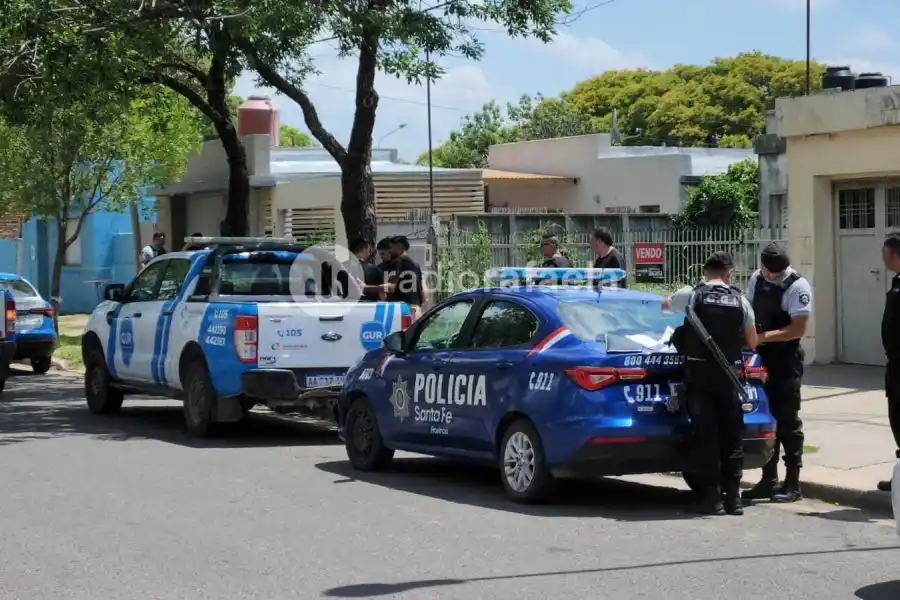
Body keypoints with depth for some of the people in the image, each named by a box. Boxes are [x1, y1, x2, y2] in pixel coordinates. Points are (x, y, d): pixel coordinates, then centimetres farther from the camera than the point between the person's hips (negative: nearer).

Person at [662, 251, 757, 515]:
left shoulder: (691, 295, -3)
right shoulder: (740, 301, 2)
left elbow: (663, 305, 18)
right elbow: (752, 343, 9)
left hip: (699, 372, -2)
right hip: (729, 374, 2)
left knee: (705, 434, 1)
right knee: (732, 435, 10)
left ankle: (711, 496, -1)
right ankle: (732, 496, 10)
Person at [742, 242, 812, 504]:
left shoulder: (797, 287, -15)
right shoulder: (756, 279, 5)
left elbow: (798, 329, -19)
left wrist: (764, 336, -23)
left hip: (786, 361, -7)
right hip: (761, 357, 7)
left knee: (788, 420, -3)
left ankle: (792, 484, 3)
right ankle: (768, 480, 20)